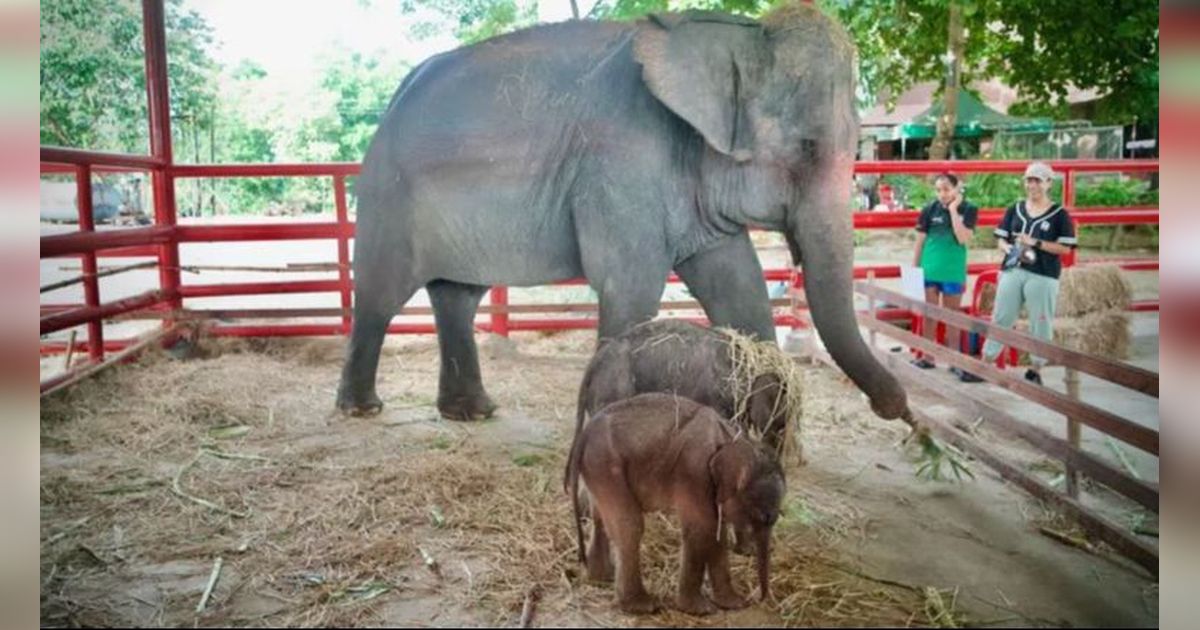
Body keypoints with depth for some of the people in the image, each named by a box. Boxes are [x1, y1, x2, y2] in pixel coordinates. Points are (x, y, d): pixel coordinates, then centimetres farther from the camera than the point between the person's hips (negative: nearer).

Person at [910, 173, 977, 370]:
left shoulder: (968, 209, -4)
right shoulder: (930, 209, 0)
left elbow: (963, 238, -16)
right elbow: (920, 241, 4)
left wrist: (953, 210, -15)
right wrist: (914, 269, 4)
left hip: (953, 272, -2)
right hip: (929, 270, 2)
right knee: (929, 315, 8)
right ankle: (927, 357, 18)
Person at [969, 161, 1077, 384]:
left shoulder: (1059, 214, -1)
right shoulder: (1014, 210, 10)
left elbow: (1065, 248, -6)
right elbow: (1000, 239, 12)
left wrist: (1035, 243, -15)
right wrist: (1010, 249, -9)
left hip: (1043, 276, -3)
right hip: (1012, 272, 4)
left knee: (1041, 324, 2)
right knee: (1000, 319, 6)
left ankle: (1035, 371, 13)